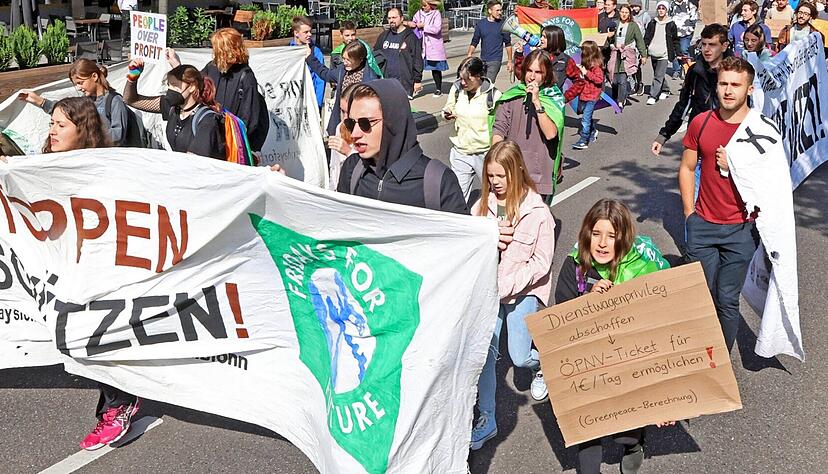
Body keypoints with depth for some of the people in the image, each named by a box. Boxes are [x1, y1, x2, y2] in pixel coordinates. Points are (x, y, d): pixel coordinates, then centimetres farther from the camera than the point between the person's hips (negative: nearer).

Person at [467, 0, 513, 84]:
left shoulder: (503, 24, -2)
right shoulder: (480, 24, 3)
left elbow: (508, 44, 4)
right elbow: (474, 42, 8)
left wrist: (509, 61, 3)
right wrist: (469, 56, -2)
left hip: (495, 61, -3)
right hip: (483, 60, 3)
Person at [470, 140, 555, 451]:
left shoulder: (536, 210, -11)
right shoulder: (483, 205, -1)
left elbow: (541, 262, -9)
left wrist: (508, 285, -17)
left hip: (523, 290, -2)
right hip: (488, 289, 3)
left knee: (519, 357, -5)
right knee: (485, 351, -7)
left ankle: (541, 365, 33)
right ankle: (486, 419, 8)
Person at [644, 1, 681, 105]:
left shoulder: (671, 24, 1)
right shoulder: (652, 23, 7)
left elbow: (675, 40, 6)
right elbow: (646, 38, 7)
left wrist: (678, 53, 3)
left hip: (664, 54, -4)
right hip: (653, 53, 4)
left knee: (658, 76, -12)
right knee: (658, 75, 15)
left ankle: (653, 96, -14)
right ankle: (665, 90, 35)